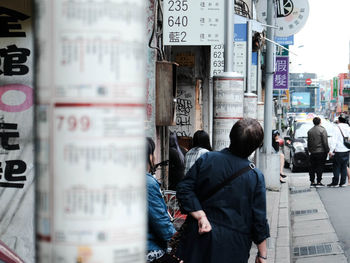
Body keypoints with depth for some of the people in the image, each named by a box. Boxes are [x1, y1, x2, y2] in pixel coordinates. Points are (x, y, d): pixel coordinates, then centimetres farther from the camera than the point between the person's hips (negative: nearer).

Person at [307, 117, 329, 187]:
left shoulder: (310, 131, 8)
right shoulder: (322, 130, -9)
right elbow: (325, 142, -11)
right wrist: (327, 150, -3)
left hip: (313, 152, 5)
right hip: (321, 152, -5)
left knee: (312, 168, 8)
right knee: (320, 167, -2)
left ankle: (312, 182, 10)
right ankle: (319, 182, -3)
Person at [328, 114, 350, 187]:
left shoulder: (337, 129, -10)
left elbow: (334, 140, -14)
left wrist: (331, 150, -13)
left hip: (339, 151, -6)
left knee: (336, 167, -1)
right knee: (344, 167, 8)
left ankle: (335, 183, 0)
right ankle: (343, 183, 9)